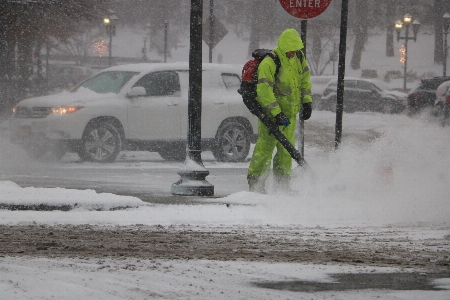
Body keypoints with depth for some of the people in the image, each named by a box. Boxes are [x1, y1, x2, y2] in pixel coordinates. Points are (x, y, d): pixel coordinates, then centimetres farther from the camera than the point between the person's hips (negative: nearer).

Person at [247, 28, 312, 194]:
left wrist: (307, 102, 11)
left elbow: (305, 80, 19)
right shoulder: (269, 63, -20)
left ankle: (281, 184, 15)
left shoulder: (299, 58, 3)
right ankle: (255, 183, -7)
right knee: (265, 146, -10)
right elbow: (264, 91, -24)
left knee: (287, 148, 8)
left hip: (290, 112, 7)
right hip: (270, 112, -7)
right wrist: (276, 113, -28)